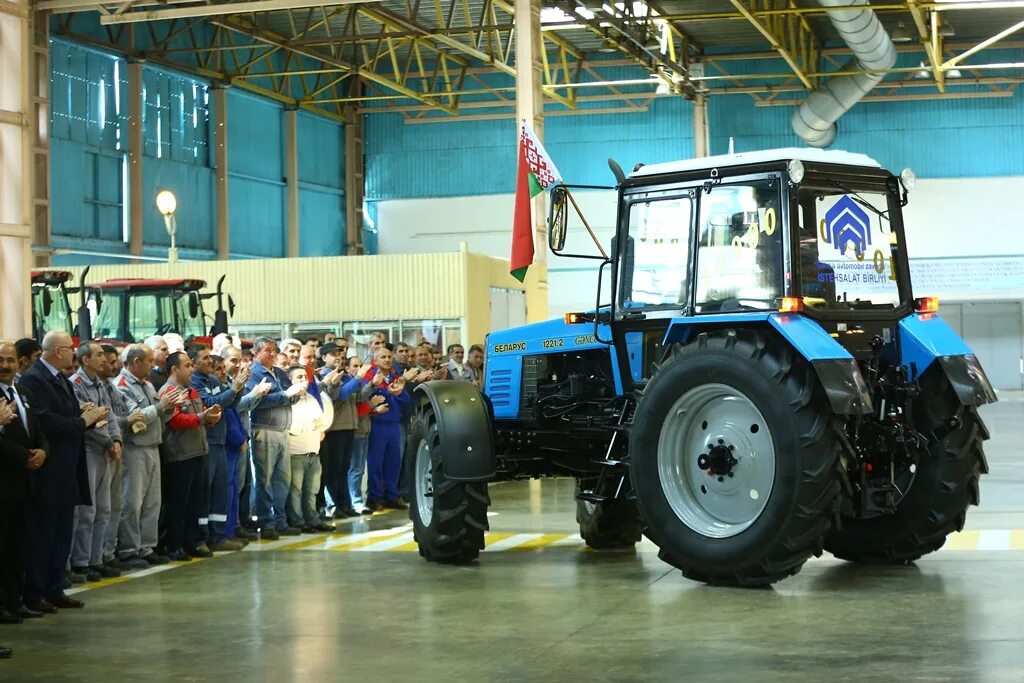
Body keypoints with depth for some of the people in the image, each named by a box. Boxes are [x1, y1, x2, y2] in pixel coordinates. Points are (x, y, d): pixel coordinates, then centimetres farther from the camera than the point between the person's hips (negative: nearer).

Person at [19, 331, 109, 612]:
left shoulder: (61, 379, 15)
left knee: (62, 534, 13)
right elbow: (46, 421, -24)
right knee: (41, 534, -2)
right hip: (46, 473, -9)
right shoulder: (33, 379, -14)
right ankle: (34, 594, 5)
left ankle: (54, 590, 21)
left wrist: (90, 417, -4)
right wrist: (83, 421, -15)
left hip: (66, 472, 9)